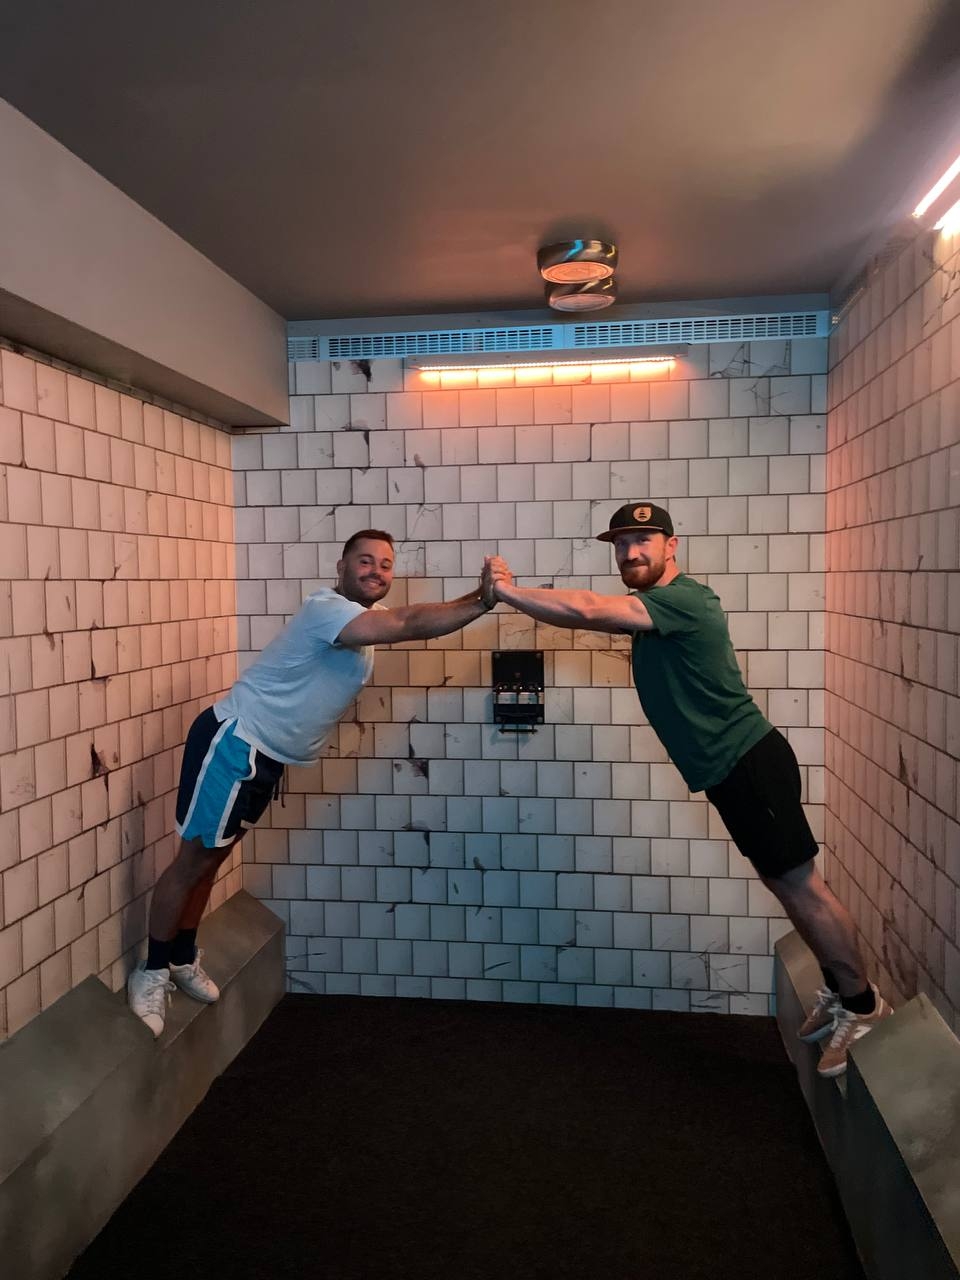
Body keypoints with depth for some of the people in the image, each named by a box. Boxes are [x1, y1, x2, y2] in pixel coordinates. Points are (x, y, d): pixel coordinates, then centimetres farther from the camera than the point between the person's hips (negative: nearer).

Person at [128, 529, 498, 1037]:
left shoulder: (367, 615, 11)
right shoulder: (327, 608, -25)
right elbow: (411, 624, -34)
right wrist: (483, 602, -36)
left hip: (268, 755, 9)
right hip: (233, 743, -9)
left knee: (212, 857, 20)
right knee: (194, 858, 2)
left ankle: (182, 959, 35)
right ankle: (151, 972, 19)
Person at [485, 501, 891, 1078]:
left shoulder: (685, 598, -17)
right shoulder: (650, 609, 14)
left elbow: (587, 610, -25)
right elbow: (591, 616, 10)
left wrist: (507, 591, -15)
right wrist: (513, 589, -2)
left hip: (749, 762, -9)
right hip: (730, 769, 10)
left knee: (799, 883, -1)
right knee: (788, 883, 17)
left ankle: (863, 1005, 15)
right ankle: (841, 993, 31)